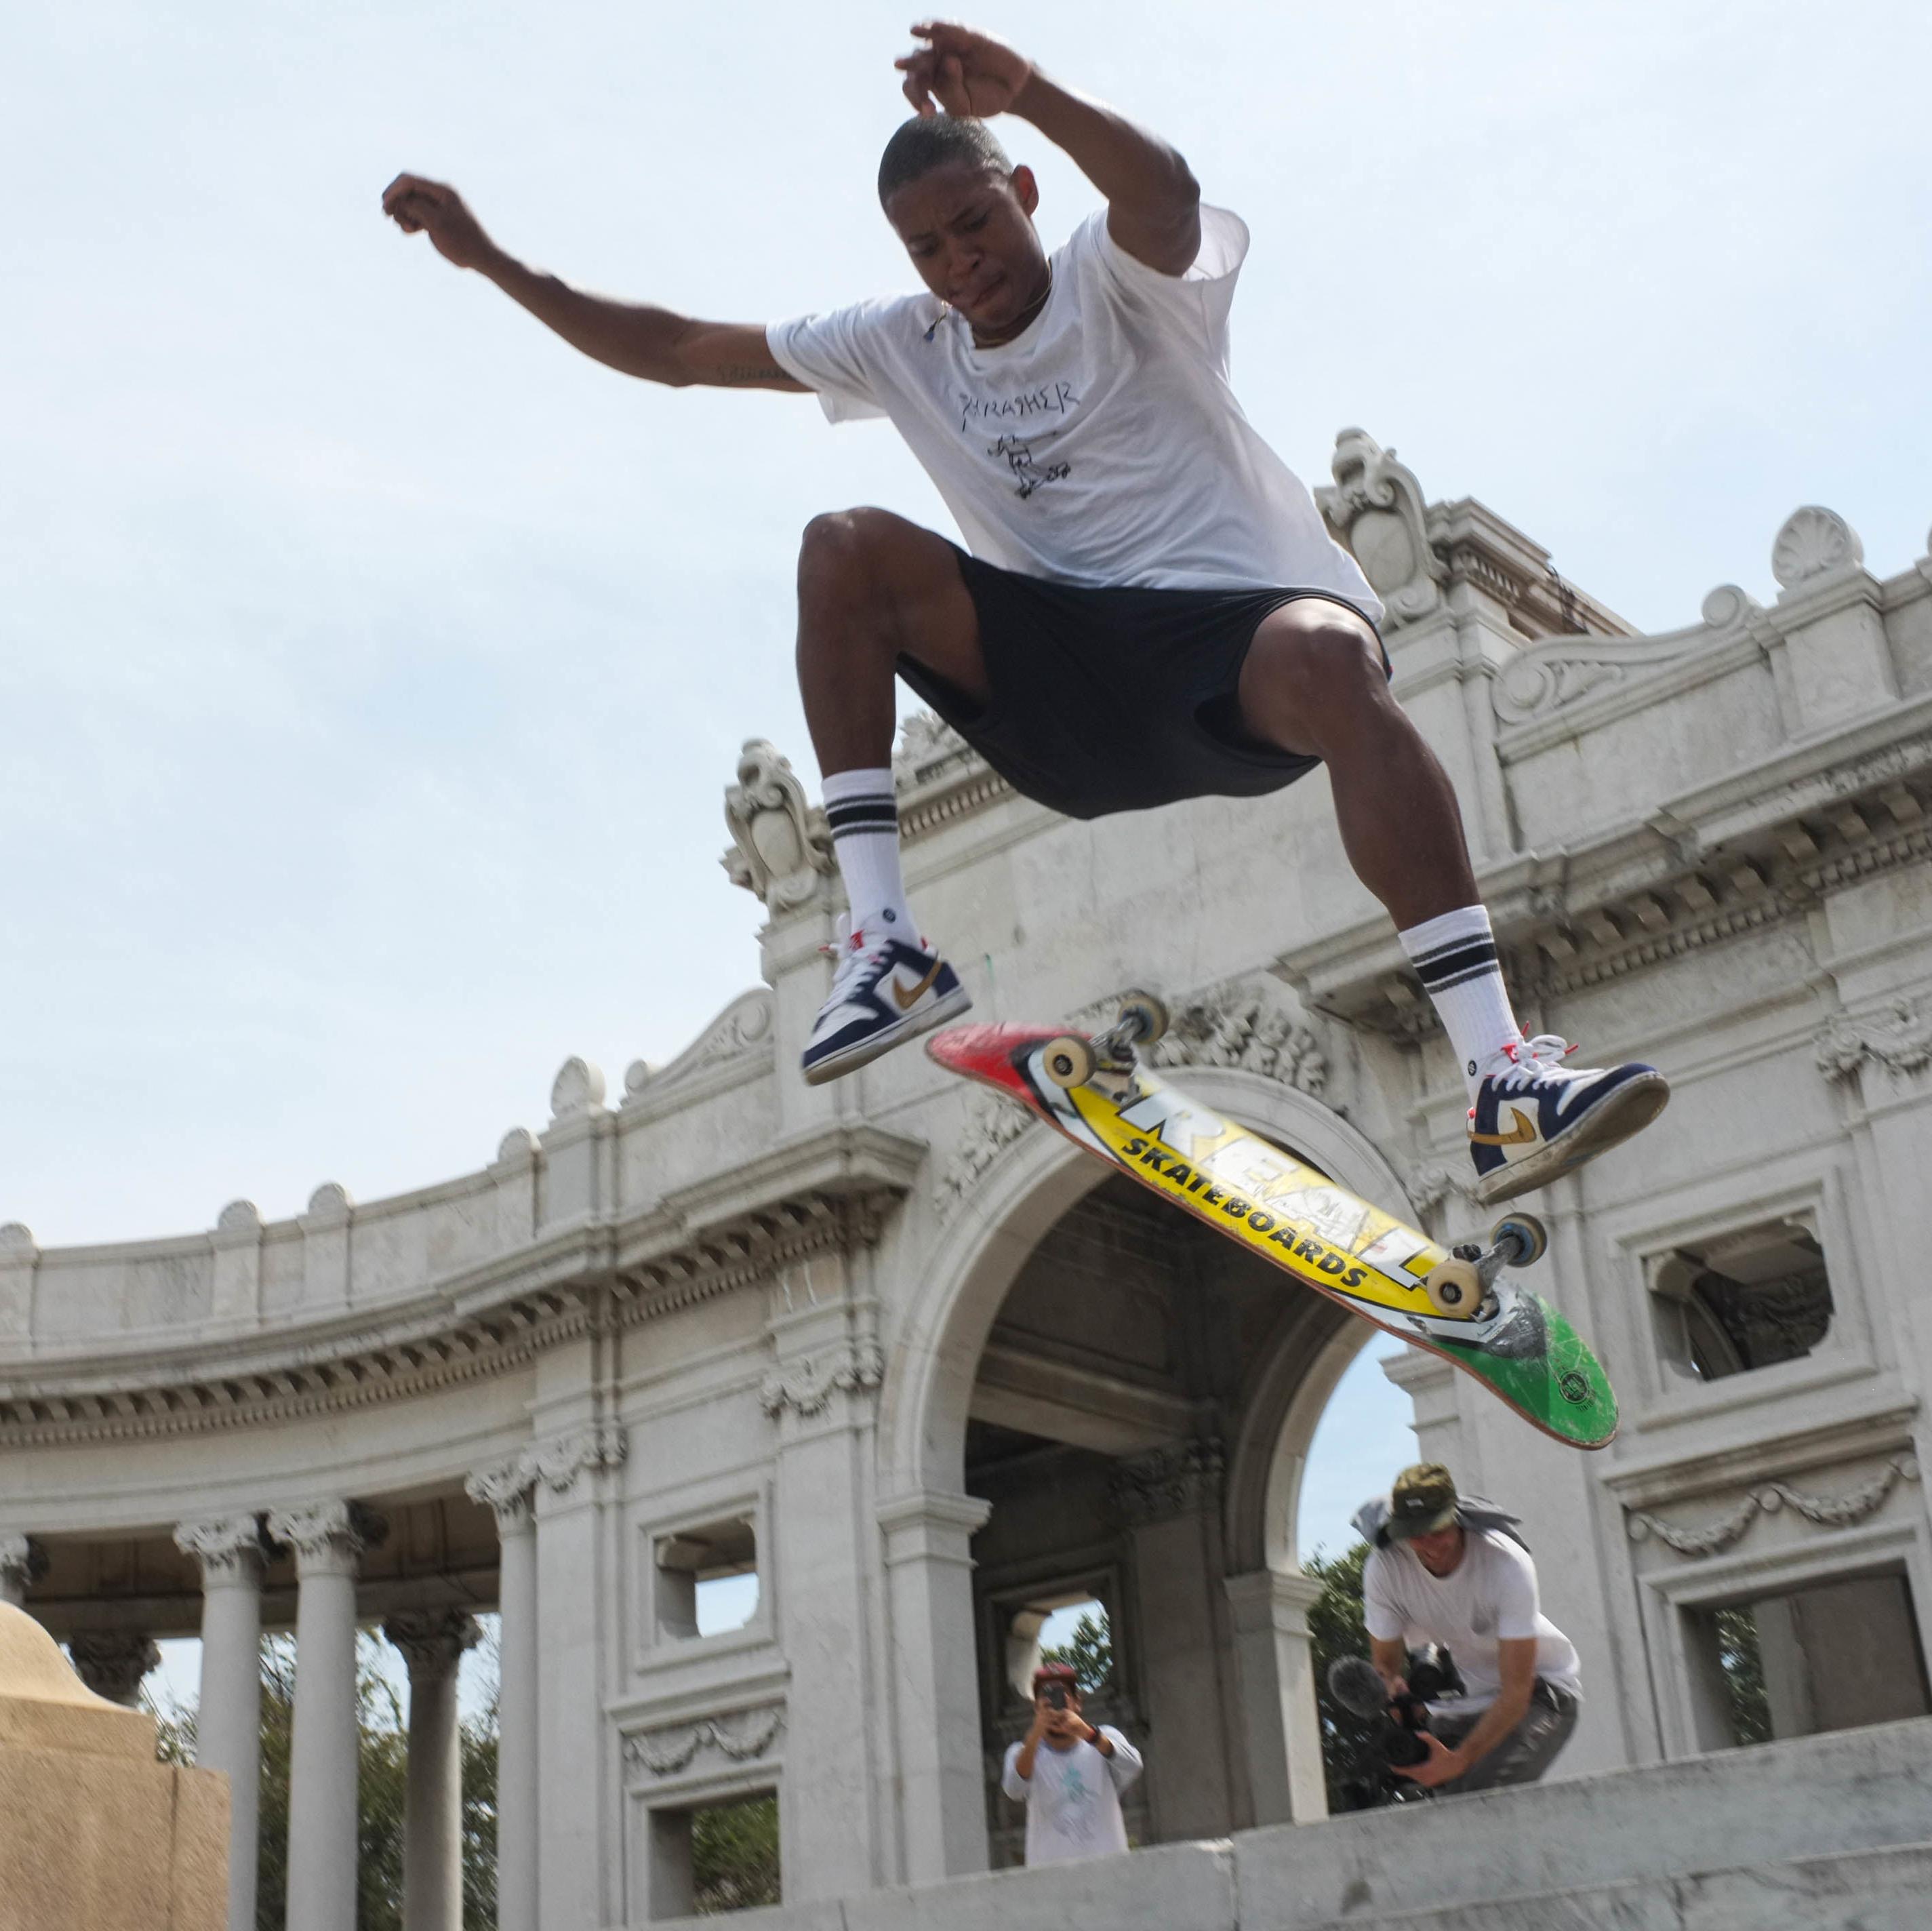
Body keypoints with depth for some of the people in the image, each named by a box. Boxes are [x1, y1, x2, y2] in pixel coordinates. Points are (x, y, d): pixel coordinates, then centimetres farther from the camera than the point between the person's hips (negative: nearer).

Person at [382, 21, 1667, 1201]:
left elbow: (1163, 191, -26)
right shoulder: (902, 345, 14)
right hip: (1070, 685, 4)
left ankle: (1504, 1084, -46)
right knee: (846, 548, -16)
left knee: (1330, 656, -39)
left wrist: (1028, 92, -44)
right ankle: (888, 946, -22)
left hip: (1239, 625, -4)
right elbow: (672, 351, 17)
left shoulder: (1120, 278, 0)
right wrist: (488, 257, 12)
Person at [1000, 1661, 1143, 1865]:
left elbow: (1132, 1766, -14)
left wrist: (1087, 1732, -30)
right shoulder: (1023, 1752, 7)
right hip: (1049, 1868, -1)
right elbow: (1014, 1790, -15)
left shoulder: (1105, 1737, 8)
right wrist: (1036, 1735, -29)